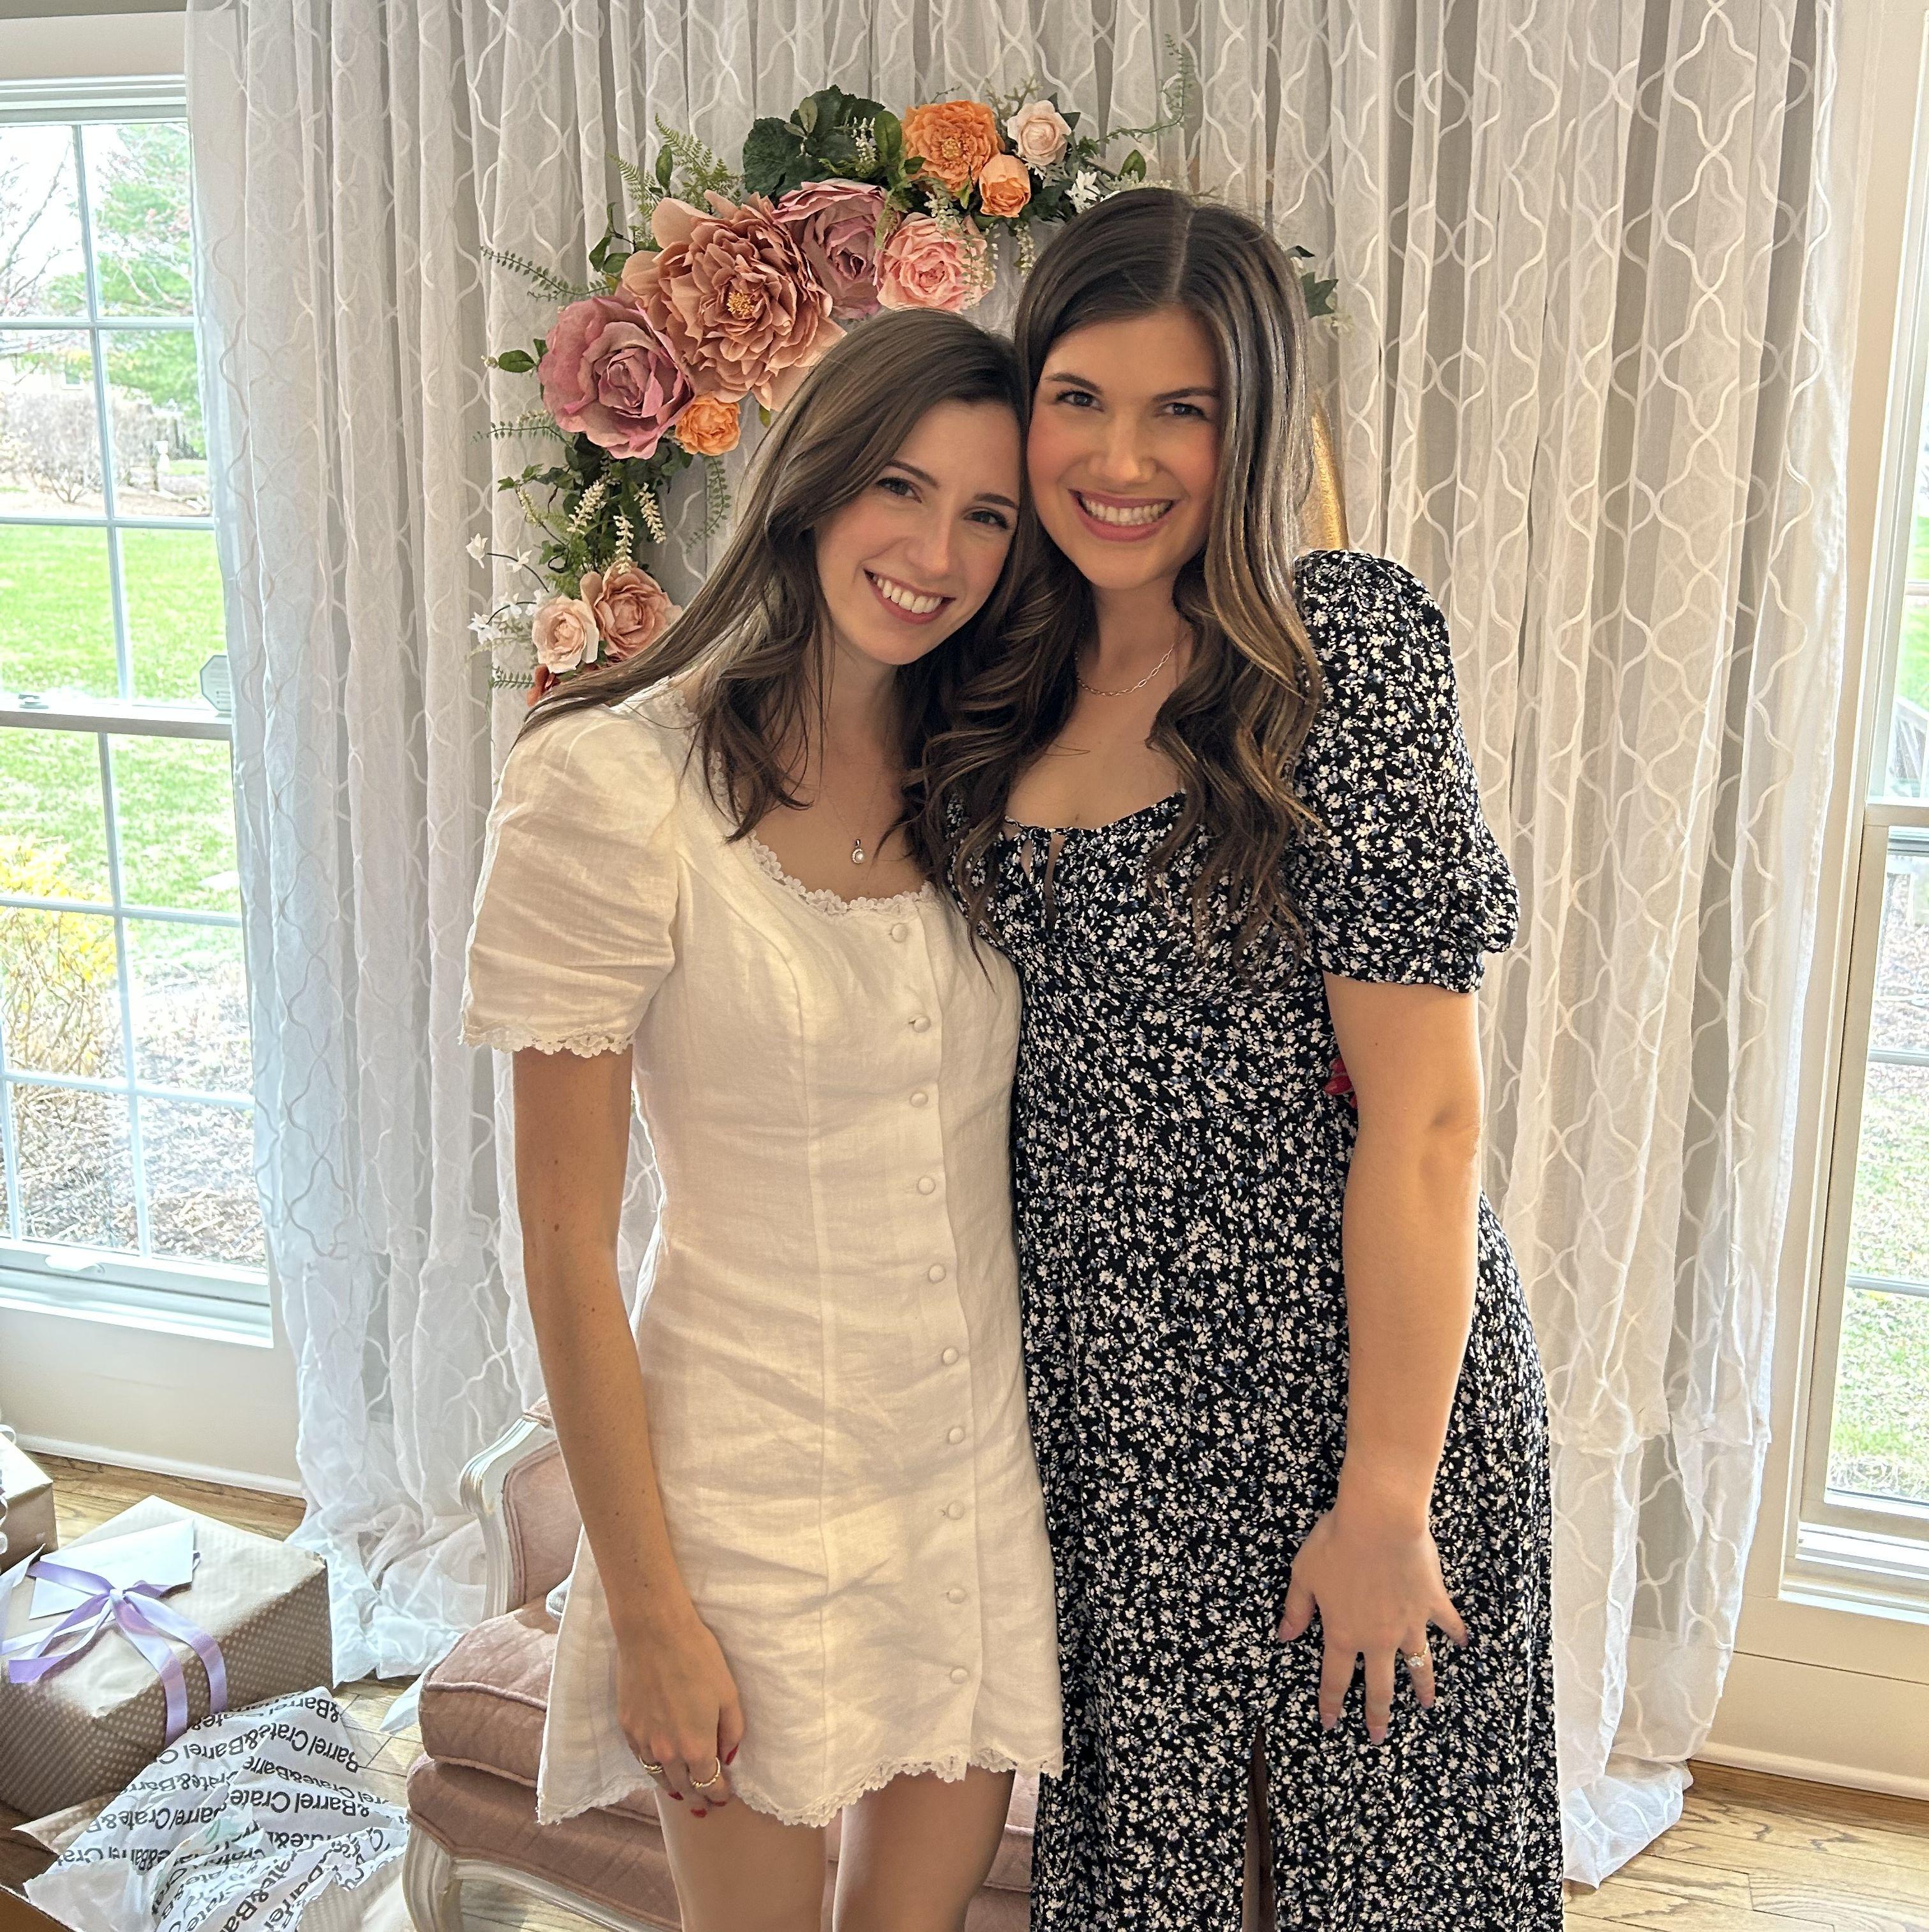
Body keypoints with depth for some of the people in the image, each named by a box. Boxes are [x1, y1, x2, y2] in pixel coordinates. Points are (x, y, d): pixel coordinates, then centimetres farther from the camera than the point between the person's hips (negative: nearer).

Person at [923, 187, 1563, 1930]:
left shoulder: (1347, 648, -15)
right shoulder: (1014, 683, 3)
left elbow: (1423, 1115, -17)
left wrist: (1384, 1498, -17)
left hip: (1342, 1373, -5)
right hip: (1100, 1393, 5)